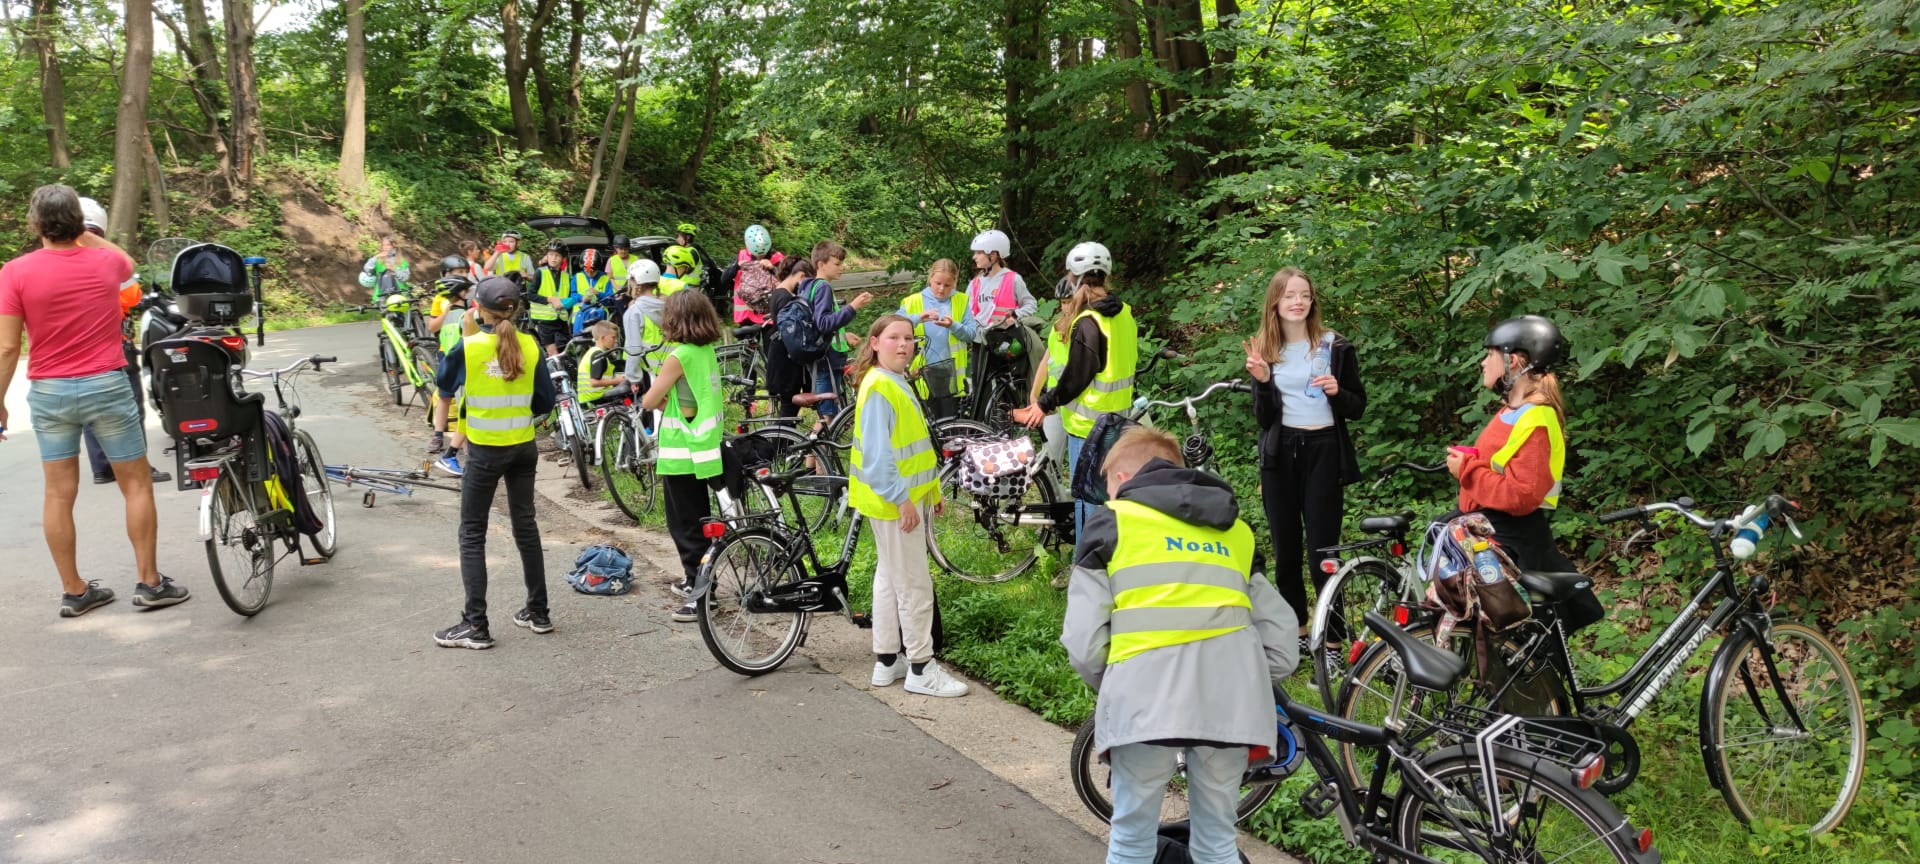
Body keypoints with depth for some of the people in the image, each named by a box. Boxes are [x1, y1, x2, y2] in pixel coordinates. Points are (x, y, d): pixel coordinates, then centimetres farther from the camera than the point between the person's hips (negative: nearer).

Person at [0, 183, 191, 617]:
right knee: (136, 484, 8)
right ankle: (149, 583, 9)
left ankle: (74, 591, 14)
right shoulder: (104, 263, -3)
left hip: (49, 392, 1)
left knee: (59, 492, 8)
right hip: (107, 386, -1)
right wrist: (85, 235, 29)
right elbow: (128, 264, 25)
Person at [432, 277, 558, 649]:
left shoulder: (467, 348, -13)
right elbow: (545, 402, 1)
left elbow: (445, 389, 6)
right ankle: (538, 612, 23)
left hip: (485, 451, -4)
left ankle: (475, 625, 3)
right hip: (524, 447, 4)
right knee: (525, 525, 16)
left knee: (472, 534, 4)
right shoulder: (530, 346, -4)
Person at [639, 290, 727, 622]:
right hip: (706, 449, 8)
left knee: (686, 526, -1)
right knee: (698, 520, 20)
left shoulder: (679, 356, -18)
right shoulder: (708, 352, 6)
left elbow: (648, 401, -14)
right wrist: (672, 401, 0)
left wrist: (663, 401, 6)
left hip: (681, 455, -8)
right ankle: (695, 581, 34)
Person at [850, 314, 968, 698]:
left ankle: (887, 660, 26)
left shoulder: (897, 383, 12)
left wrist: (931, 490, 17)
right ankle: (920, 668, 7)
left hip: (908, 495, 10)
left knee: (890, 579, 16)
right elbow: (877, 454, -24)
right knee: (914, 586, -2)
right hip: (895, 501, -10)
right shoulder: (878, 388, -19)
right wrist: (902, 498, -24)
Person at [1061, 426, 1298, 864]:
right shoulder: (1235, 531, 25)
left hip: (1148, 697, -3)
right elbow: (1282, 635, 19)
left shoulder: (1111, 522, 14)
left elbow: (1083, 641, 5)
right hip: (1230, 699, 4)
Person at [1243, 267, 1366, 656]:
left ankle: (1335, 640, 5)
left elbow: (1358, 407, 3)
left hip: (1323, 452, -3)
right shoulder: (1264, 350, 5)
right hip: (1280, 454, 3)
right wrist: (1262, 381, -15)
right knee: (1286, 550, 10)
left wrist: (1337, 392, -17)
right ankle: (1296, 629, 25)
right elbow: (1263, 418, 2)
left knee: (1321, 552, -5)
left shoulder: (1335, 347, -1)